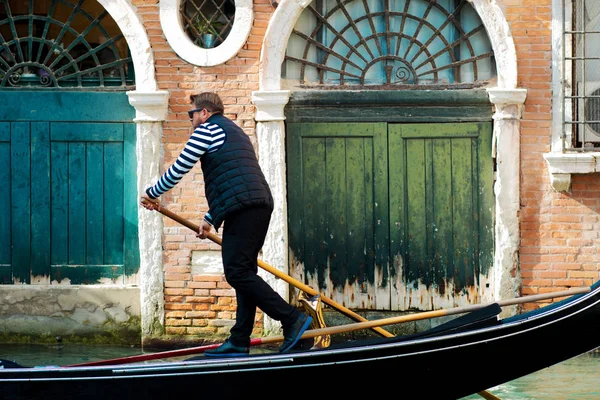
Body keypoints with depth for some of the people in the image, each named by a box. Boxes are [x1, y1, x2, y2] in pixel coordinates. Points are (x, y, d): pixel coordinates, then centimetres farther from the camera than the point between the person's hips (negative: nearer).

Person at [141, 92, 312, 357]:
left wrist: (153, 193, 16)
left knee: (237, 272, -14)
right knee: (244, 273, 10)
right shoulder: (233, 131, 32)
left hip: (242, 210, -10)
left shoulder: (208, 129, 2)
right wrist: (210, 220, 37)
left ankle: (292, 318, -21)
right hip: (260, 206, 10)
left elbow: (179, 168, 1)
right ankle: (239, 342, 9)